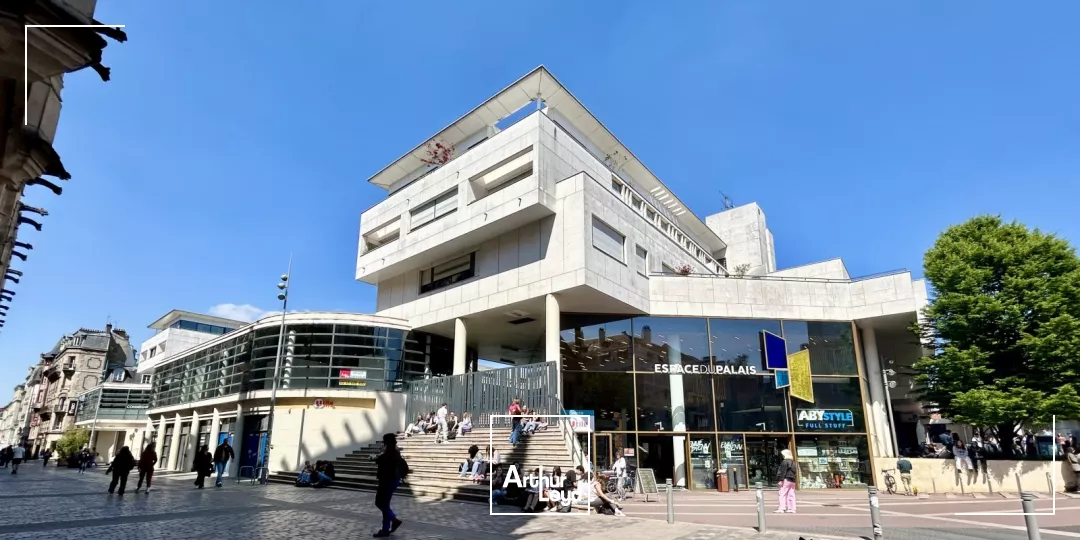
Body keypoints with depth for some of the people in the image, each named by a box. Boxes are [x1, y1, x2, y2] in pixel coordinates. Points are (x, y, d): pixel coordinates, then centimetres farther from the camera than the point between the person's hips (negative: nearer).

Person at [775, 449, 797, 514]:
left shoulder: (785, 462, -11)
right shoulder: (793, 462, 16)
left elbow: (783, 472, -16)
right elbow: (794, 472, 20)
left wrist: (781, 480, -15)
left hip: (786, 479, -9)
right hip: (792, 480, 9)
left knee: (782, 494, -7)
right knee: (791, 494, 9)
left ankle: (782, 508, -10)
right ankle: (792, 508, 9)